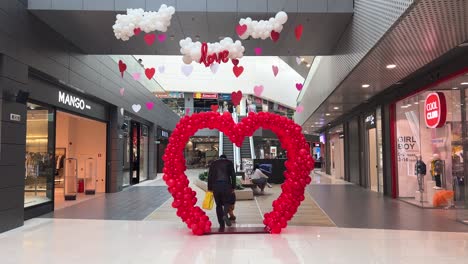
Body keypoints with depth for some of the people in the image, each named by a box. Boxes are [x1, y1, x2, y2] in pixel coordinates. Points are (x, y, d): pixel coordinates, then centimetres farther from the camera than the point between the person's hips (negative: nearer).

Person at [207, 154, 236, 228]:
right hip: (226, 184, -2)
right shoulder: (229, 162, 13)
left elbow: (209, 176, 10)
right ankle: (225, 215, -16)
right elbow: (233, 175, 3)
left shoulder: (213, 163, 18)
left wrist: (210, 188, 10)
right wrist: (233, 187, 4)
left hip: (215, 185, 2)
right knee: (228, 201, 12)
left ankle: (221, 224, 7)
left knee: (218, 204, 9)